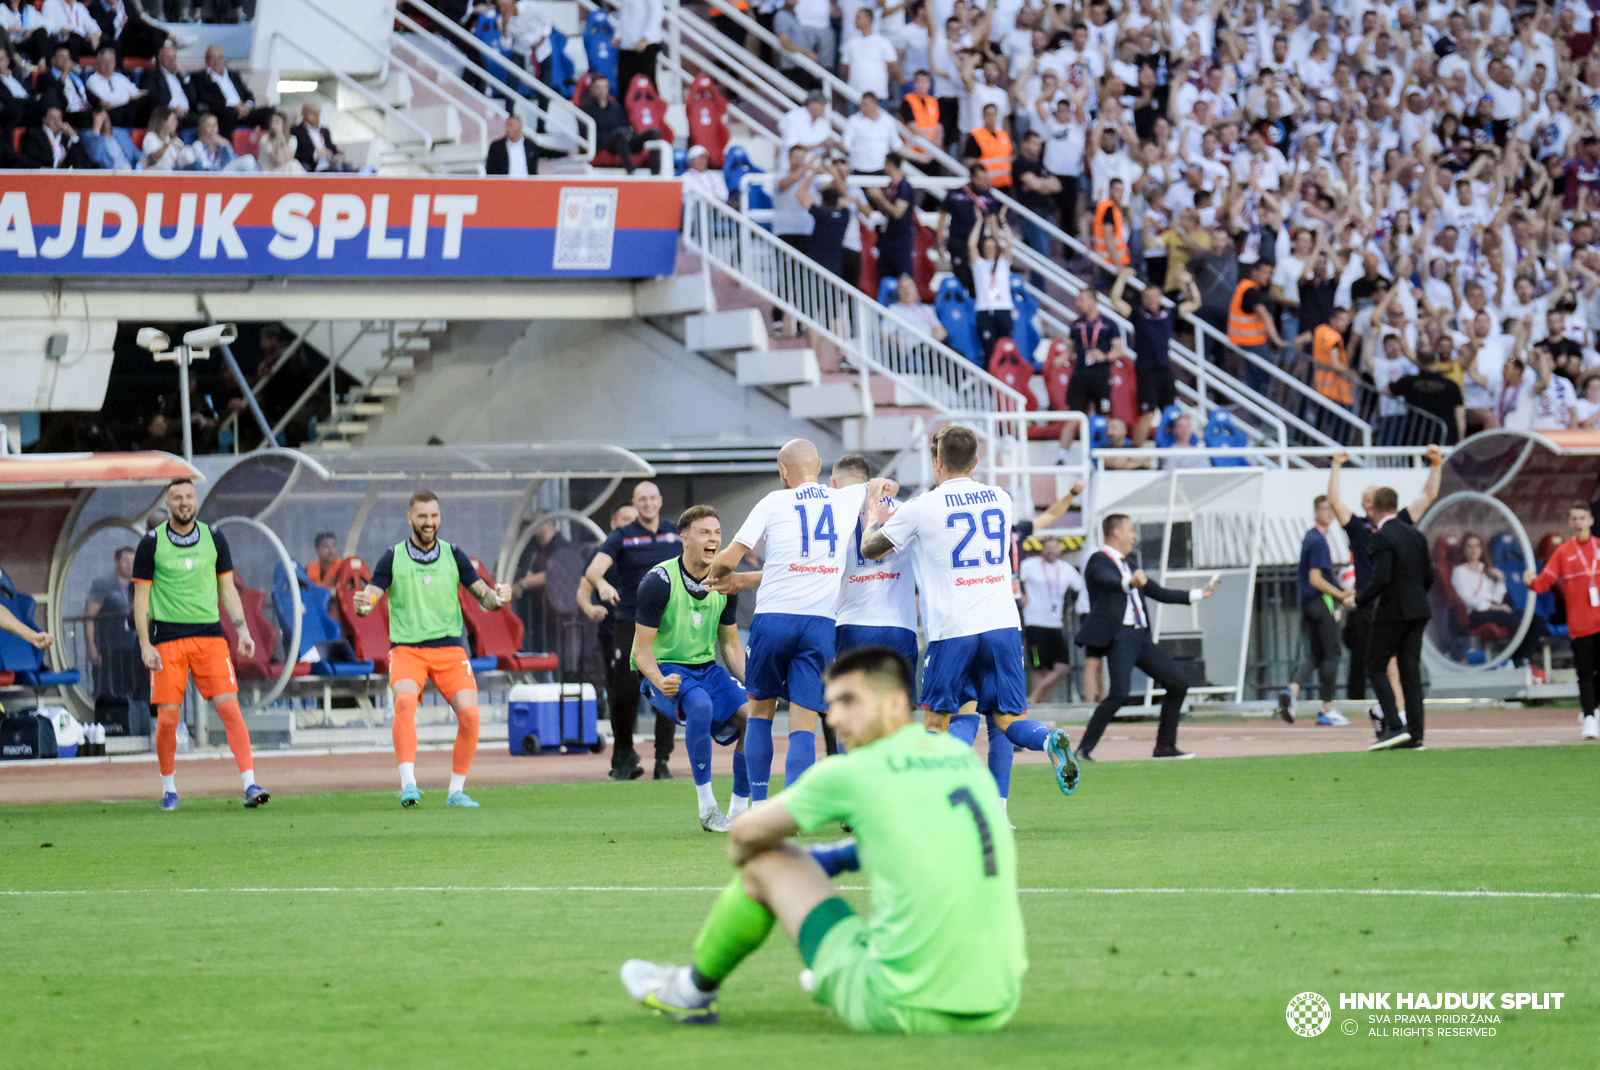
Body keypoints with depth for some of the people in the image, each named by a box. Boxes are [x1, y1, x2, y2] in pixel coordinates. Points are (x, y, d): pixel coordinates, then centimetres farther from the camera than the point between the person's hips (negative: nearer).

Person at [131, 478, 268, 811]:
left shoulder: (213, 538, 7)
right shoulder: (151, 543, 0)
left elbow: (228, 588, 13)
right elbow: (141, 597, 1)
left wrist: (242, 629, 2)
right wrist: (145, 644, -7)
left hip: (210, 634, 2)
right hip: (167, 638, -1)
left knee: (230, 708, -11)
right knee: (167, 718, -3)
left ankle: (250, 784, -14)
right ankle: (169, 788, 16)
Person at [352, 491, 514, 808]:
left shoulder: (453, 555, 8)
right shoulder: (393, 557, 3)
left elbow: (483, 596, 7)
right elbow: (370, 596, -4)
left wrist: (498, 597, -16)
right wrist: (363, 604, -28)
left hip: (449, 648, 2)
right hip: (406, 648, -2)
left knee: (469, 713, -17)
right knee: (404, 701, -31)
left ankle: (456, 791, -2)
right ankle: (408, 784, -35)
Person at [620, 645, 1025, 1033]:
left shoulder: (851, 773, -8)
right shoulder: (967, 757, 8)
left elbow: (746, 834, 9)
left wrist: (741, 855, 31)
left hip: (904, 1009, -6)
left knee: (768, 859, 12)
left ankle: (693, 989, 36)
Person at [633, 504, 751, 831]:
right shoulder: (659, 581, -14)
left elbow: (730, 644, 15)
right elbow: (641, 649, -13)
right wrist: (660, 682, -32)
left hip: (706, 667, 6)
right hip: (666, 670, -6)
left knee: (752, 713, -18)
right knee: (700, 704, -37)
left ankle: (739, 811, -3)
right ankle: (707, 808, -29)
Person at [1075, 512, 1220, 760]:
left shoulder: (1127, 565, 23)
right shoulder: (1099, 561, -5)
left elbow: (1158, 592, 31)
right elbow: (1108, 580, -28)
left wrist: (1198, 594, 33)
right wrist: (1130, 583, -50)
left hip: (1140, 636, 9)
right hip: (1119, 636, -9)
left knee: (1179, 683, 8)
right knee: (1119, 693, -25)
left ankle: (1165, 746, 16)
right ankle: (1083, 750, -19)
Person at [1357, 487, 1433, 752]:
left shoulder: (1382, 538, -14)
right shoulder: (1414, 534, 9)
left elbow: (1381, 579, -22)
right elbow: (1428, 577, 12)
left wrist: (1359, 600, -9)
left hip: (1392, 611, -7)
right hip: (1417, 612, 7)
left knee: (1376, 668, 3)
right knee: (1410, 671, 8)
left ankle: (1394, 727, -10)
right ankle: (1414, 734, 5)